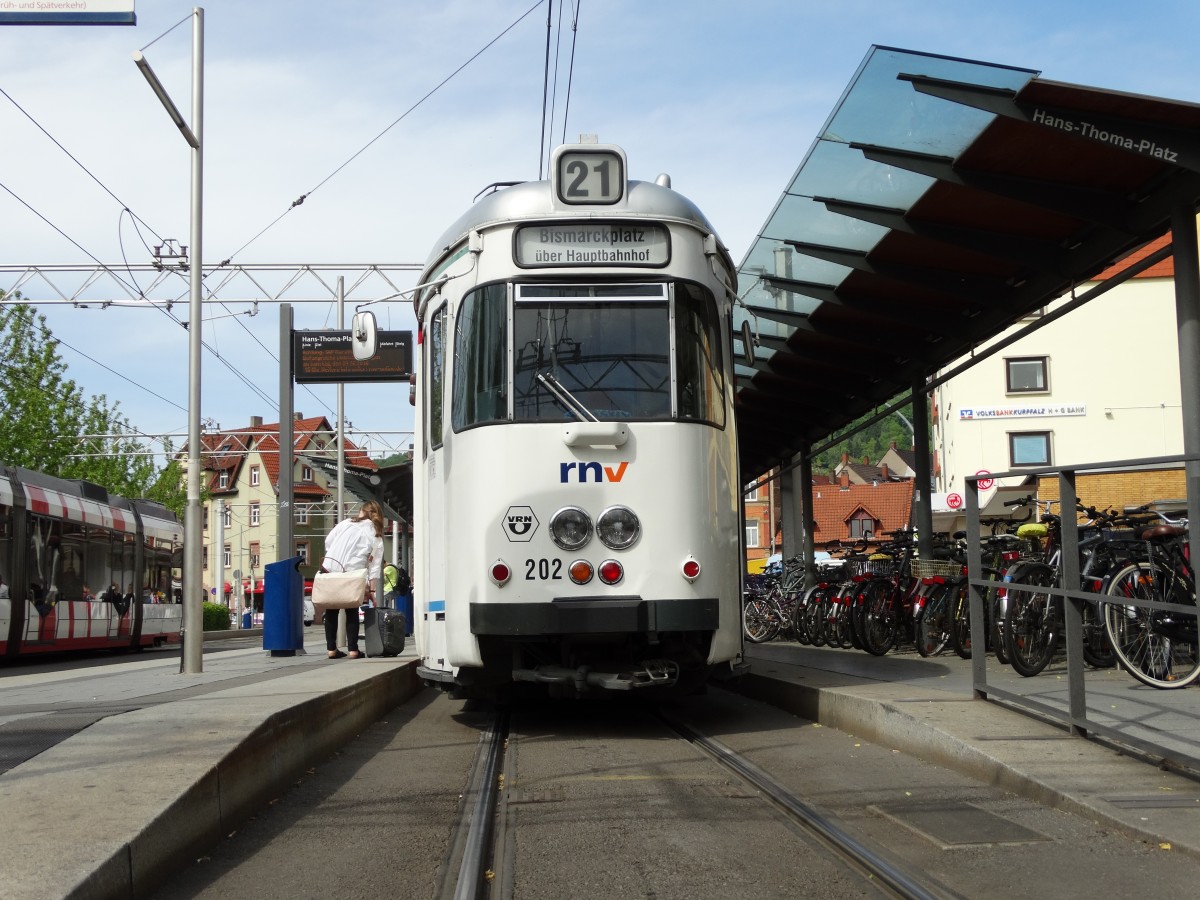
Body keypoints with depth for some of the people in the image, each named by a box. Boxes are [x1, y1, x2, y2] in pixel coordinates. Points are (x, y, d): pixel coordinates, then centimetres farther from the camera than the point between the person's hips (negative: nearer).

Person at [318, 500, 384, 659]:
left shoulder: (345, 523, 6)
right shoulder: (376, 537, 4)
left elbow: (328, 541, 7)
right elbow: (374, 566, 1)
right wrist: (371, 590, 3)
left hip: (329, 568, 1)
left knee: (331, 610, 13)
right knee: (351, 611, 14)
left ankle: (331, 649, 13)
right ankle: (353, 649, 5)